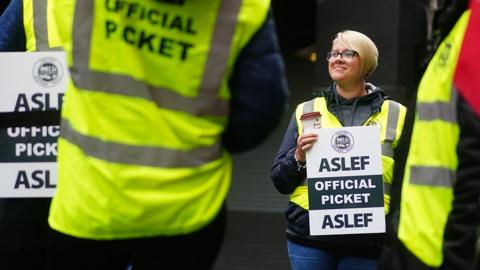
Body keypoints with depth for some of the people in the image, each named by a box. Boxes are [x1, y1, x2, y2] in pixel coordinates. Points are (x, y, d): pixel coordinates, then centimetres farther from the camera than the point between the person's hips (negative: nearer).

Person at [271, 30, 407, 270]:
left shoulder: (395, 115, 9)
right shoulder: (306, 112, 13)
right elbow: (280, 181, 12)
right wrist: (298, 158, -8)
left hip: (365, 242, -1)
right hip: (309, 234, 1)